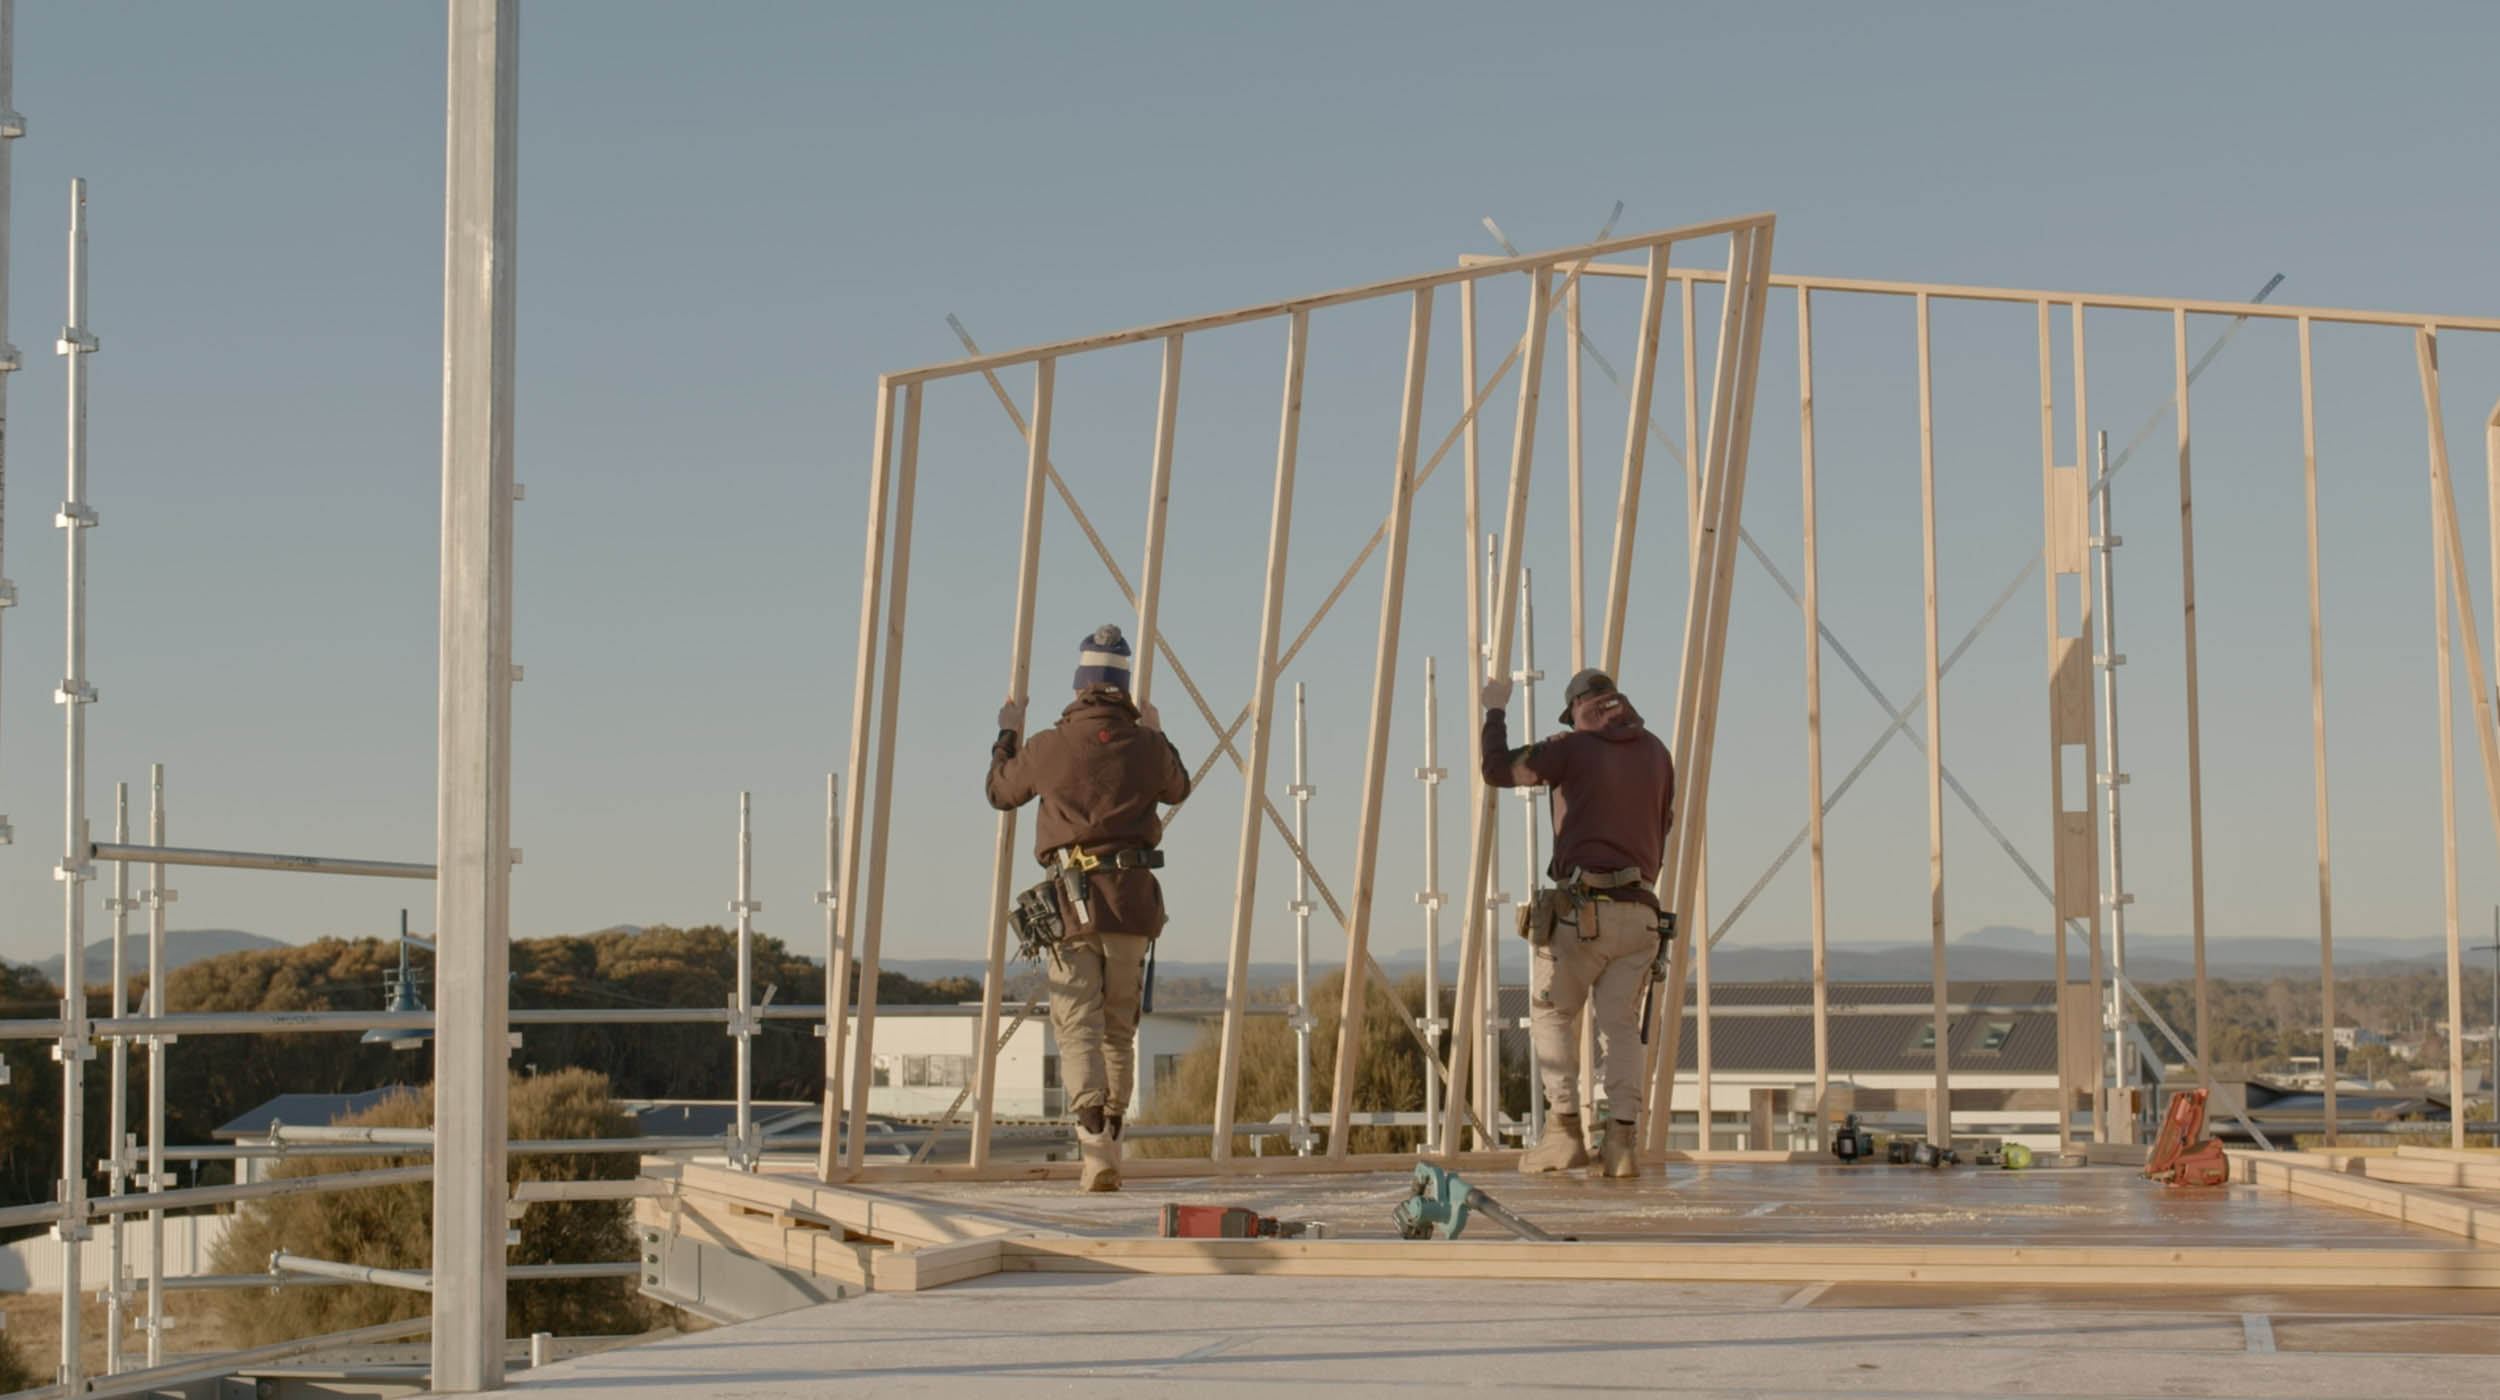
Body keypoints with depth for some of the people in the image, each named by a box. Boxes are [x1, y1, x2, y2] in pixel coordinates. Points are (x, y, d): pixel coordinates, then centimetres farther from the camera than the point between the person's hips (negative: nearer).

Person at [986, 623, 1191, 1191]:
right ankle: (1108, 1141, 20)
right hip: (1134, 898, 2)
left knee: (1079, 1026, -5)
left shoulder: (1047, 746, -3)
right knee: (1120, 1028, 14)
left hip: (1073, 897, -2)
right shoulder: (1147, 745, 2)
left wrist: (1008, 734, 32)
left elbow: (999, 792, 17)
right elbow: (1178, 788, 25)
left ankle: (1096, 1147, -23)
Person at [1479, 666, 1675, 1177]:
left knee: (1552, 1014, 9)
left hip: (1581, 908, -4)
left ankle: (1565, 1131, -2)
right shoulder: (1656, 753, 13)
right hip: (1640, 912, 4)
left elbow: (1496, 767, 4)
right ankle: (1623, 1138, -10)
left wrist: (1494, 710, 18)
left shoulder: (1573, 748, 0)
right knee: (1621, 1025, 6)